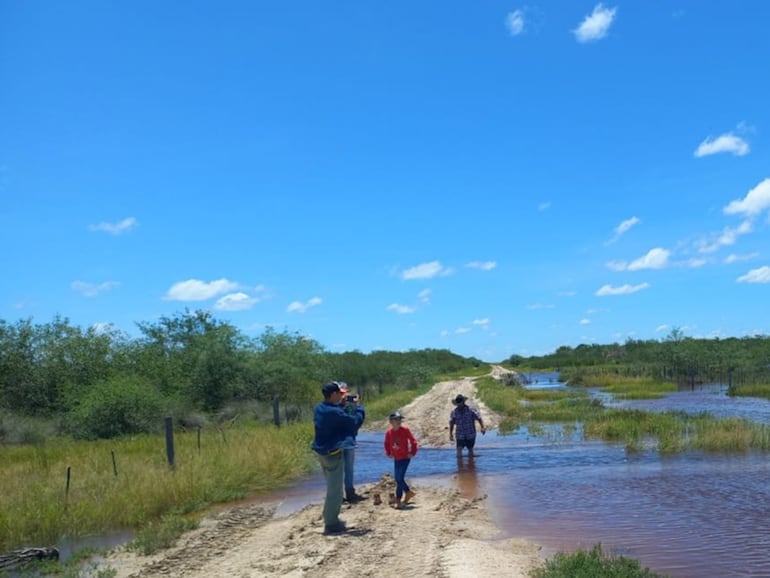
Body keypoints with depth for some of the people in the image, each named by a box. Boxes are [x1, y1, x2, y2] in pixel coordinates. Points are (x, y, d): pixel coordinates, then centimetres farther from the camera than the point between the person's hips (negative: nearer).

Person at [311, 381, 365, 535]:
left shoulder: (319, 409, 4)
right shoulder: (334, 412, -24)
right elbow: (355, 422, -15)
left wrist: (342, 404, 11)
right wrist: (358, 407, 1)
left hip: (322, 452, 9)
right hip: (333, 453, -9)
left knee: (332, 488, 21)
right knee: (335, 490, -1)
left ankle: (332, 520, 29)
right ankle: (331, 524, 3)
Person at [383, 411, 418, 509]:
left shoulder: (405, 430, -13)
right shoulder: (388, 432, -3)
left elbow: (413, 441, -6)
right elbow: (387, 444, 15)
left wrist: (412, 452, -9)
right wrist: (388, 453, 7)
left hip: (405, 458, -5)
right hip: (396, 459, 5)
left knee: (400, 479, -10)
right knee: (397, 478, 12)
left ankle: (398, 500, -2)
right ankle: (409, 492, 34)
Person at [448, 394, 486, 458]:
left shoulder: (471, 410, -5)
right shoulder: (454, 412, 2)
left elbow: (479, 418, -3)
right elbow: (451, 423, 11)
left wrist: (482, 427, -15)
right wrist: (451, 434, 7)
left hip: (470, 435, -1)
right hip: (460, 435, 1)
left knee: (470, 449, 7)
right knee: (459, 449, -13)